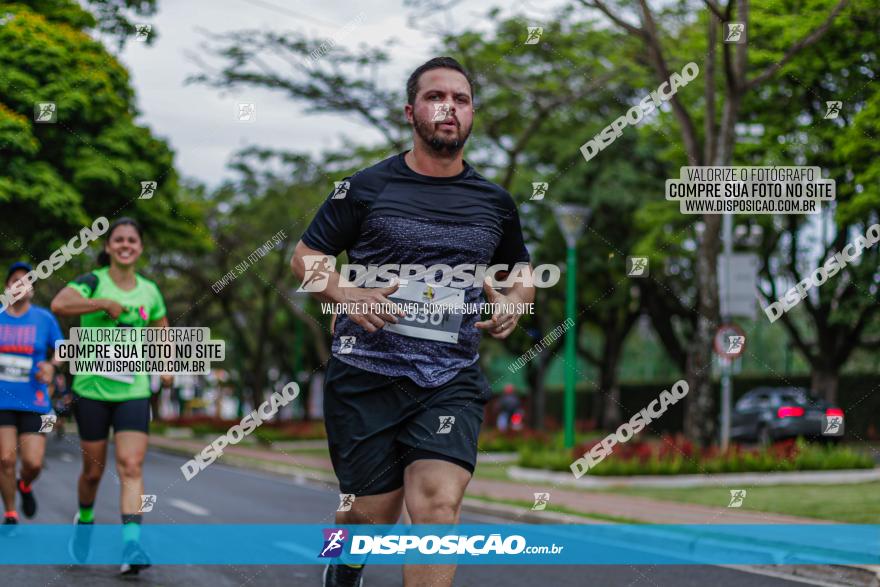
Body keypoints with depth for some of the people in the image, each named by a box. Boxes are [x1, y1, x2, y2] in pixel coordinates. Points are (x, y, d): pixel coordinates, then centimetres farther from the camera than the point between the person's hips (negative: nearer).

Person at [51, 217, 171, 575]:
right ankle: (84, 521, 38)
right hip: (92, 388, -2)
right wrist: (105, 303, -22)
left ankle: (131, 546, -20)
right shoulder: (93, 282, -5)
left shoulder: (149, 292, 8)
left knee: (131, 467, -12)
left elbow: (162, 331, 24)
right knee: (93, 470, 8)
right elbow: (59, 305, -24)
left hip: (134, 391, 2)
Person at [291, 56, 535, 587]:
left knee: (439, 504, -20)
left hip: (451, 380, 1)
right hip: (366, 375, -1)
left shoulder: (495, 202, 11)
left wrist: (514, 301, 4)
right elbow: (305, 256, 9)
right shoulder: (369, 187, 3)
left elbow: (521, 270, 28)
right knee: (375, 516, 4)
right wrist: (346, 293, -11)